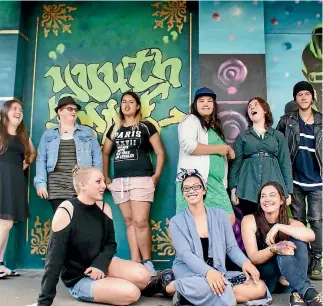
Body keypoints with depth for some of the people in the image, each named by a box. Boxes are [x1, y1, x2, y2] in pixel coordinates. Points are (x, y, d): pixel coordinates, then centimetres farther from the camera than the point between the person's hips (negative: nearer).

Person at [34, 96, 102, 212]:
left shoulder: (87, 132, 12)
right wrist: (41, 183, -3)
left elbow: (97, 158, 9)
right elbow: (41, 160, 9)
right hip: (57, 189, 0)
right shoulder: (48, 134, 13)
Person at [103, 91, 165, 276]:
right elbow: (105, 153, 23)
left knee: (141, 221, -12)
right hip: (119, 181, 5)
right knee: (129, 222, 7)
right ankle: (136, 263, 12)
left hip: (141, 179, -5)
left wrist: (157, 175, -8)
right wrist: (106, 177, 15)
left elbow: (160, 152, 1)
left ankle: (147, 262, 2)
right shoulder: (115, 129, 17)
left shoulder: (146, 127, 3)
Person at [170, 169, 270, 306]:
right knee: (205, 287, -41)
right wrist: (208, 271, -32)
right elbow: (185, 254, -13)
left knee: (259, 288, -19)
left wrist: (245, 262, -17)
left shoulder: (220, 215, 8)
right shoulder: (176, 221, 0)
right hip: (189, 273, -5)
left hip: (218, 272, 6)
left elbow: (232, 247, 6)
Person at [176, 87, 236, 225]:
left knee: (229, 218, 1)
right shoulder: (191, 120, 1)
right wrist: (217, 149, -9)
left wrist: (228, 152, 12)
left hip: (216, 183, 8)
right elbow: (188, 145, -17)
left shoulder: (214, 126, 26)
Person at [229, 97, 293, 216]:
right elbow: (236, 163, 5)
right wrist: (233, 188, -5)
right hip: (248, 189, 0)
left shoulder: (278, 136, 12)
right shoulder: (242, 137, 11)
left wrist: (288, 191, 3)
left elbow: (285, 163, 9)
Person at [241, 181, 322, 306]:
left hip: (286, 280, 4)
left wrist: (278, 227, -32)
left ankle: (298, 293, -35)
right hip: (261, 277, -3)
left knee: (298, 241, -22)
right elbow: (253, 258, -16)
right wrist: (274, 249, -36)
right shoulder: (249, 220, -9)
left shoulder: (290, 222, -1)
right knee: (283, 254, -31)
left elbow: (311, 235, -25)